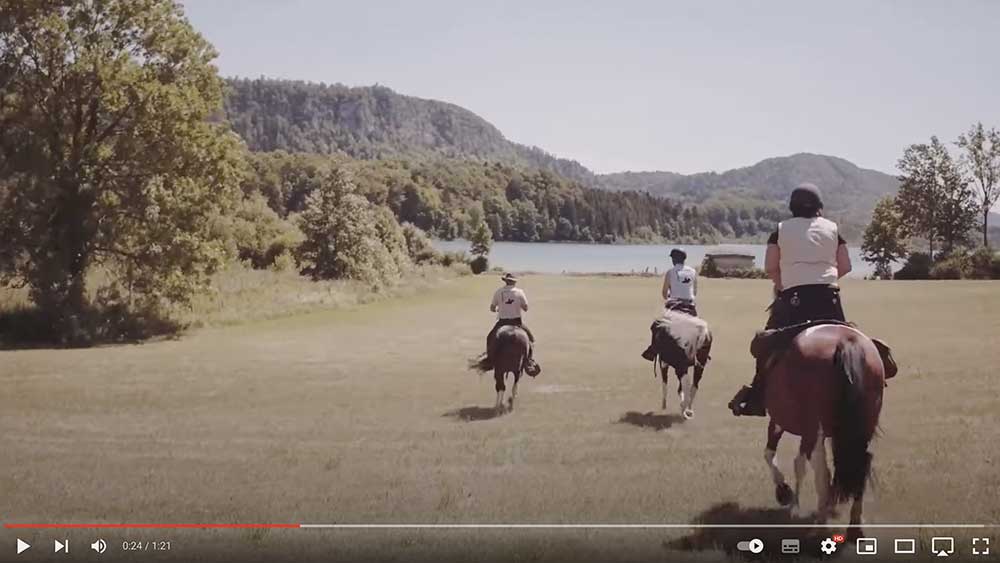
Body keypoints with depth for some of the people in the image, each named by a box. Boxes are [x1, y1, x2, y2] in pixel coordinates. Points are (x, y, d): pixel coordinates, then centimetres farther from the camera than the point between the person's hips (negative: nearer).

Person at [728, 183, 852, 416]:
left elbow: (770, 267, 0)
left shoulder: (781, 229, 6)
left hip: (793, 296, -1)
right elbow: (845, 266, 8)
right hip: (828, 297, 2)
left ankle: (756, 398, 5)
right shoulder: (832, 228, 10)